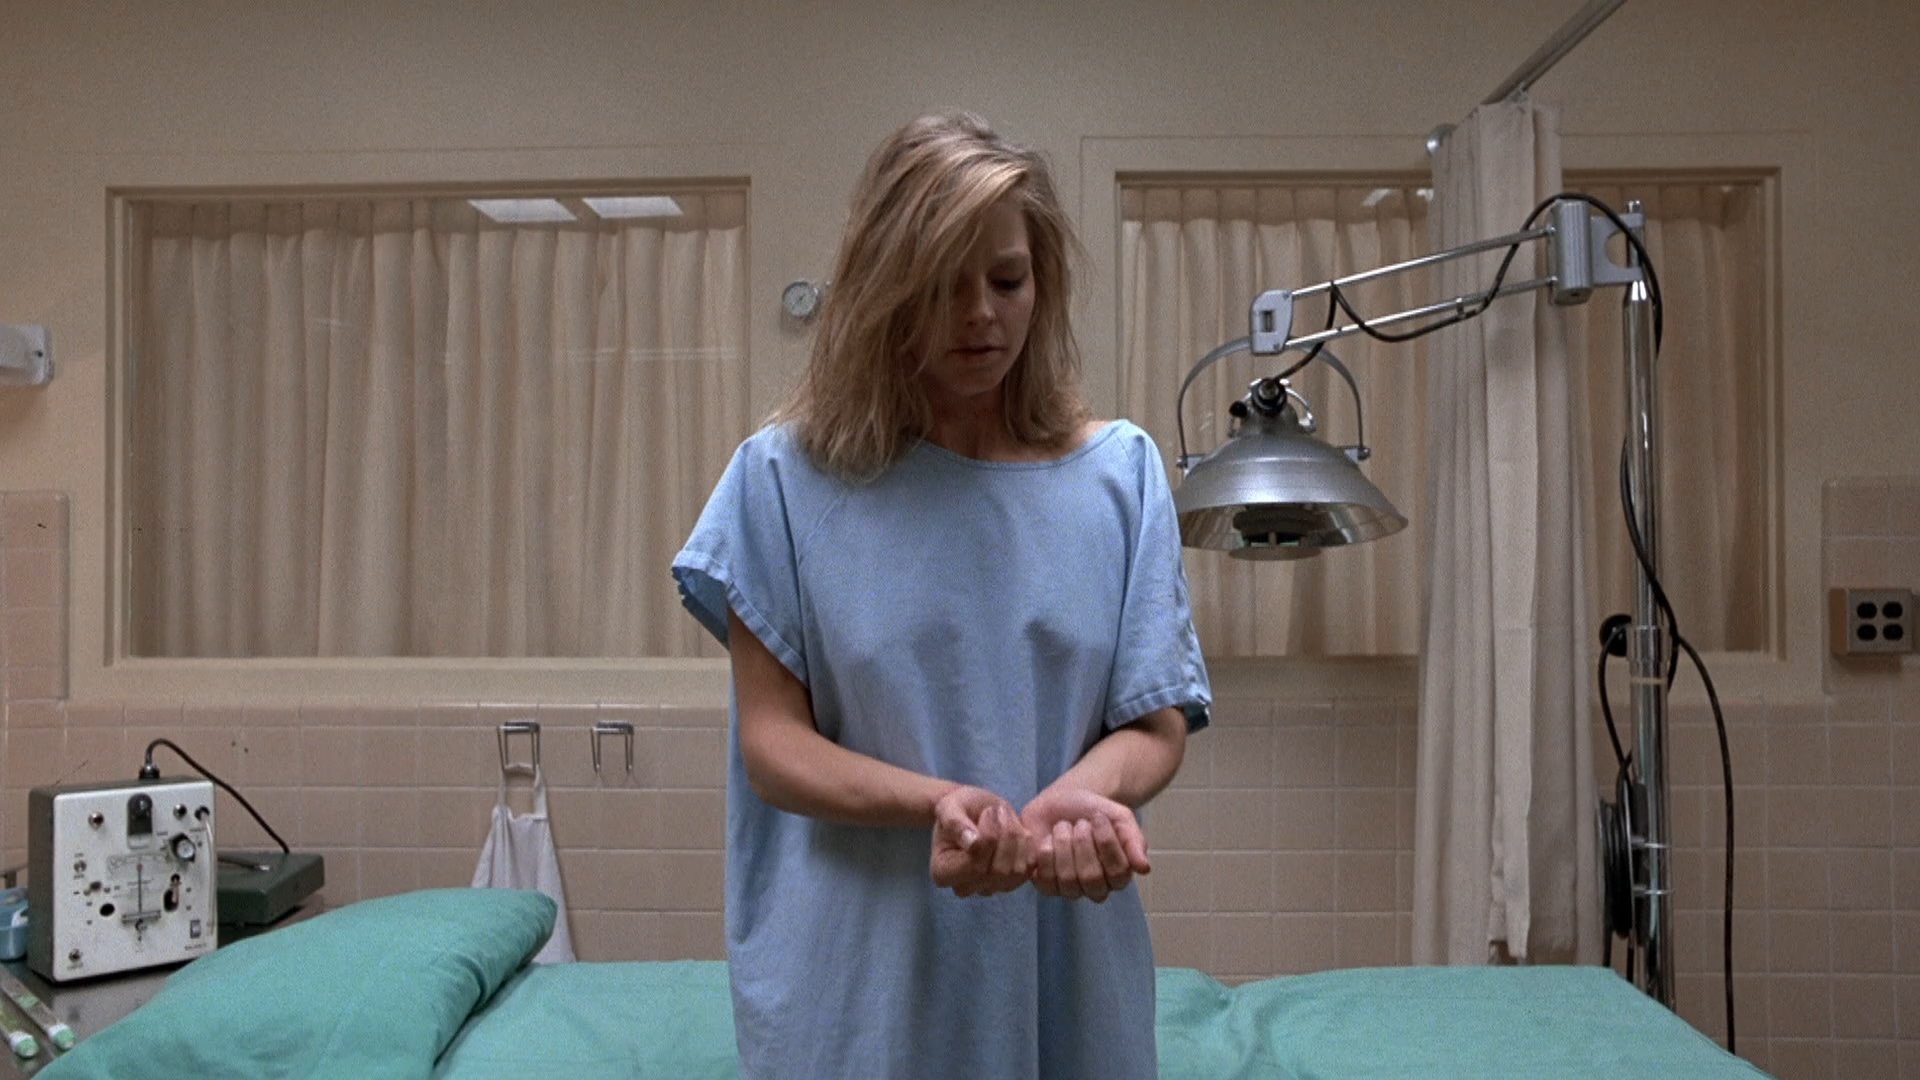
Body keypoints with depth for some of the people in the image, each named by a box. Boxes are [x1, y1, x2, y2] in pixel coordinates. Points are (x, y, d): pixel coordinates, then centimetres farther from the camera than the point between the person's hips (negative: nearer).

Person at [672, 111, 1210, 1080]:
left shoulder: (1120, 473, -2)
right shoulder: (785, 477, -7)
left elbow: (1156, 724, -2)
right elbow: (772, 744, -7)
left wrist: (1079, 796, -23)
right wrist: (938, 801, -24)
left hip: (1060, 967, 2)